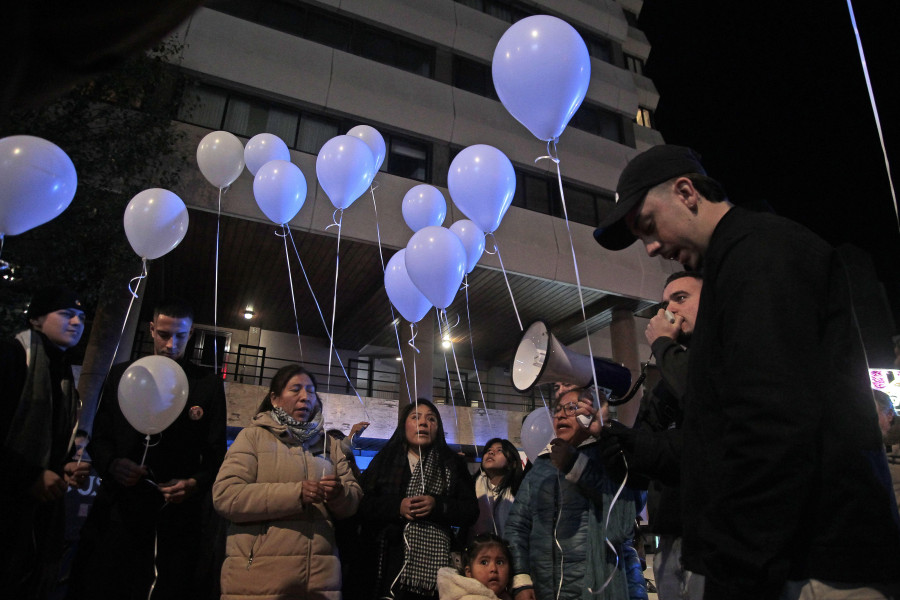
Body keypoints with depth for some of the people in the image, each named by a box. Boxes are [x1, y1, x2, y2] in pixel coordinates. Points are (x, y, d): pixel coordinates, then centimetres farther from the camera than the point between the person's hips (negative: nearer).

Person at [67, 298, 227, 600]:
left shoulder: (208, 385, 3)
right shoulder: (121, 375, 10)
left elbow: (215, 452, 3)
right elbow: (99, 436, 12)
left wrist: (196, 484, -14)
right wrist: (112, 464, -8)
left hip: (176, 513, -1)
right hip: (118, 508, 2)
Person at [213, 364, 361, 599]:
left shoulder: (330, 444, 14)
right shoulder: (253, 436, 1)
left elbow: (354, 499, 9)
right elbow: (225, 496, -12)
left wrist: (339, 494, -15)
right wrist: (295, 494, -20)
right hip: (258, 576, -3)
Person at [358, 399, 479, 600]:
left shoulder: (453, 464, 11)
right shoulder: (385, 460, 11)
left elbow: (471, 511, 3)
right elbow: (363, 505, 2)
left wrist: (438, 506, -12)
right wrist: (397, 506, -13)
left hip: (435, 565, 0)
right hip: (390, 564, 0)